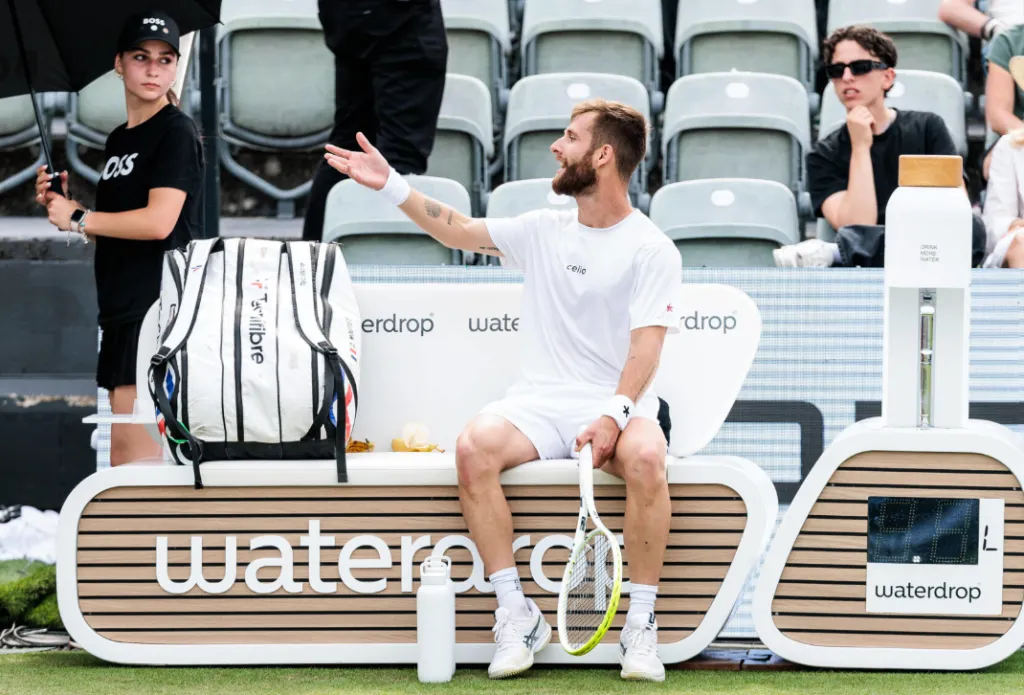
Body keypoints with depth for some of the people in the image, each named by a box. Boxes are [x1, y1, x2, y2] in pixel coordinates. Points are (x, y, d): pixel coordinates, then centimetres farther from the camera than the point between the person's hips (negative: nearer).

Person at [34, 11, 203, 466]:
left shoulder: (176, 132, -8)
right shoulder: (117, 139, 18)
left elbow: (158, 222, -19)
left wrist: (77, 218, -9)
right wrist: (61, 202, 7)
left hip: (157, 308, -9)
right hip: (121, 309, 9)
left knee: (131, 451, -12)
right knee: (131, 452, 10)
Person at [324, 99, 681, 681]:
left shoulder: (652, 250, -2)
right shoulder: (544, 230, 14)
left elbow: (646, 348, -12)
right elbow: (459, 231, 24)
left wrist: (614, 415, -27)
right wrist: (391, 184, 19)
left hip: (619, 402, -4)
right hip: (540, 402, 4)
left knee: (645, 457, -38)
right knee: (474, 448, -28)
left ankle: (642, 624, -26)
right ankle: (516, 615, -21)